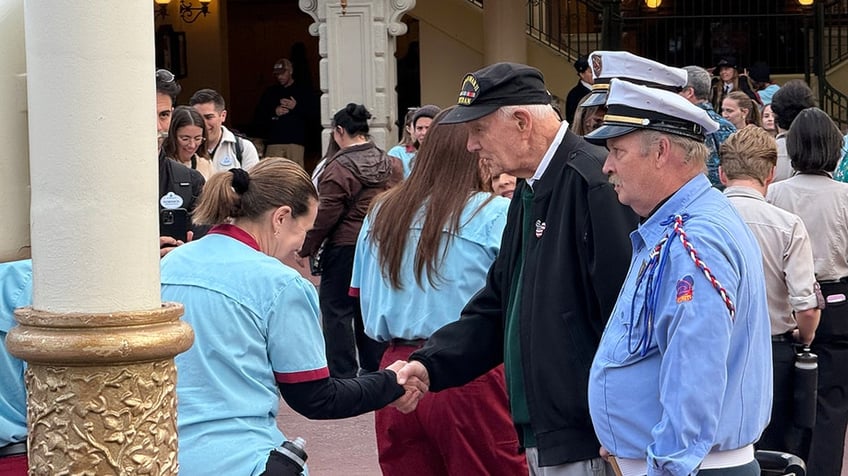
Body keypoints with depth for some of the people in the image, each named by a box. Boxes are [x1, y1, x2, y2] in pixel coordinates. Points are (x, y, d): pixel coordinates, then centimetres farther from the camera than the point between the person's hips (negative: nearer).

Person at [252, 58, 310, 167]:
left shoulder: (302, 92, 10)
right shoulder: (270, 92, 16)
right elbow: (257, 117, 13)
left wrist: (296, 107, -11)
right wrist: (274, 112, -3)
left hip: (295, 141, -2)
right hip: (274, 141, 2)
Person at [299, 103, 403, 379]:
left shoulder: (338, 168, -15)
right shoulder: (392, 166, 5)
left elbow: (325, 215, -15)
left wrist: (307, 249, -6)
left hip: (344, 248, -6)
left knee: (337, 310, 1)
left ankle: (342, 374, 0)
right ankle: (374, 368, 19)